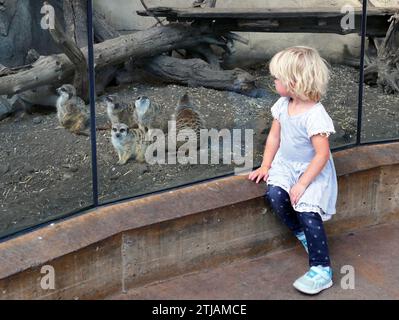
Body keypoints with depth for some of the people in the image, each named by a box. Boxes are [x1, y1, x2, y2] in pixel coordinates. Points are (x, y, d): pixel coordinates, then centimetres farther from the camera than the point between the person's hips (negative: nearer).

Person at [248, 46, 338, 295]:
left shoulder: (315, 115, -24)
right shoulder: (282, 105, -1)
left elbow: (322, 155, -23)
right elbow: (274, 137, 9)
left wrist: (302, 184, -23)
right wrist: (266, 167, 4)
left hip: (313, 170, -7)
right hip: (286, 164, 7)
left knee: (308, 211, -20)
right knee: (275, 195, -18)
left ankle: (322, 269, -8)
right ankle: (302, 233, 8)